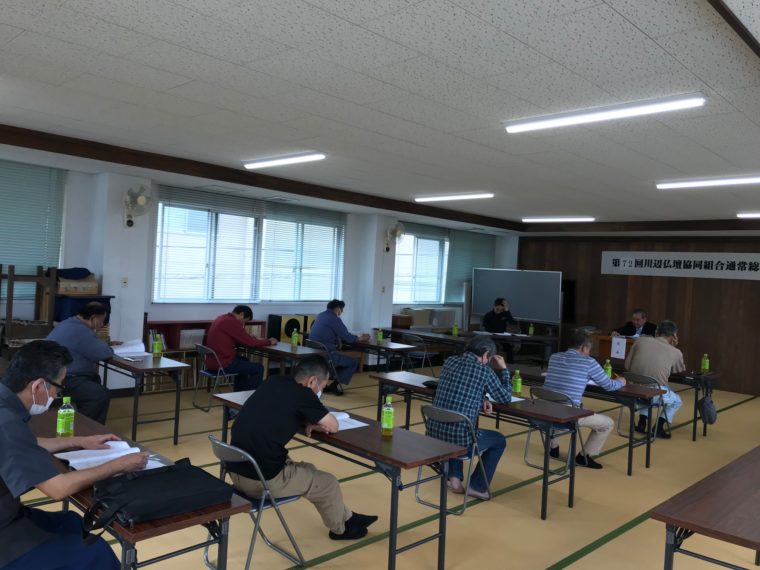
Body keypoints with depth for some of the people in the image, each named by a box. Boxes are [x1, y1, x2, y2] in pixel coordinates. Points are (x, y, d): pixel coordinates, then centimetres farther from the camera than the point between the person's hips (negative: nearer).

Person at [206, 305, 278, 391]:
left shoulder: (223, 318, 12)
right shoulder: (231, 322, -18)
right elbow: (249, 342, -16)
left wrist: (250, 338, 8)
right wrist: (269, 341, -3)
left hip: (213, 360, 10)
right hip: (222, 364, -10)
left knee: (244, 361, 32)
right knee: (258, 368, -1)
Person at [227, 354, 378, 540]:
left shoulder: (274, 382, 5)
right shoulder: (302, 394, -15)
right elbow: (333, 426, -3)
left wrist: (307, 423, 5)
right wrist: (311, 421, 14)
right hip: (263, 479, -8)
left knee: (307, 471, 28)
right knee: (328, 483, 15)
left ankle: (347, 517, 44)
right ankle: (340, 528, 41)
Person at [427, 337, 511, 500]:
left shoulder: (449, 361, 10)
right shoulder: (484, 370, -6)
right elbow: (505, 397, 9)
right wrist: (503, 369, 20)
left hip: (433, 433, 6)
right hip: (458, 437, -5)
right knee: (499, 440, 23)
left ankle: (454, 478, 29)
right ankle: (477, 486, 24)